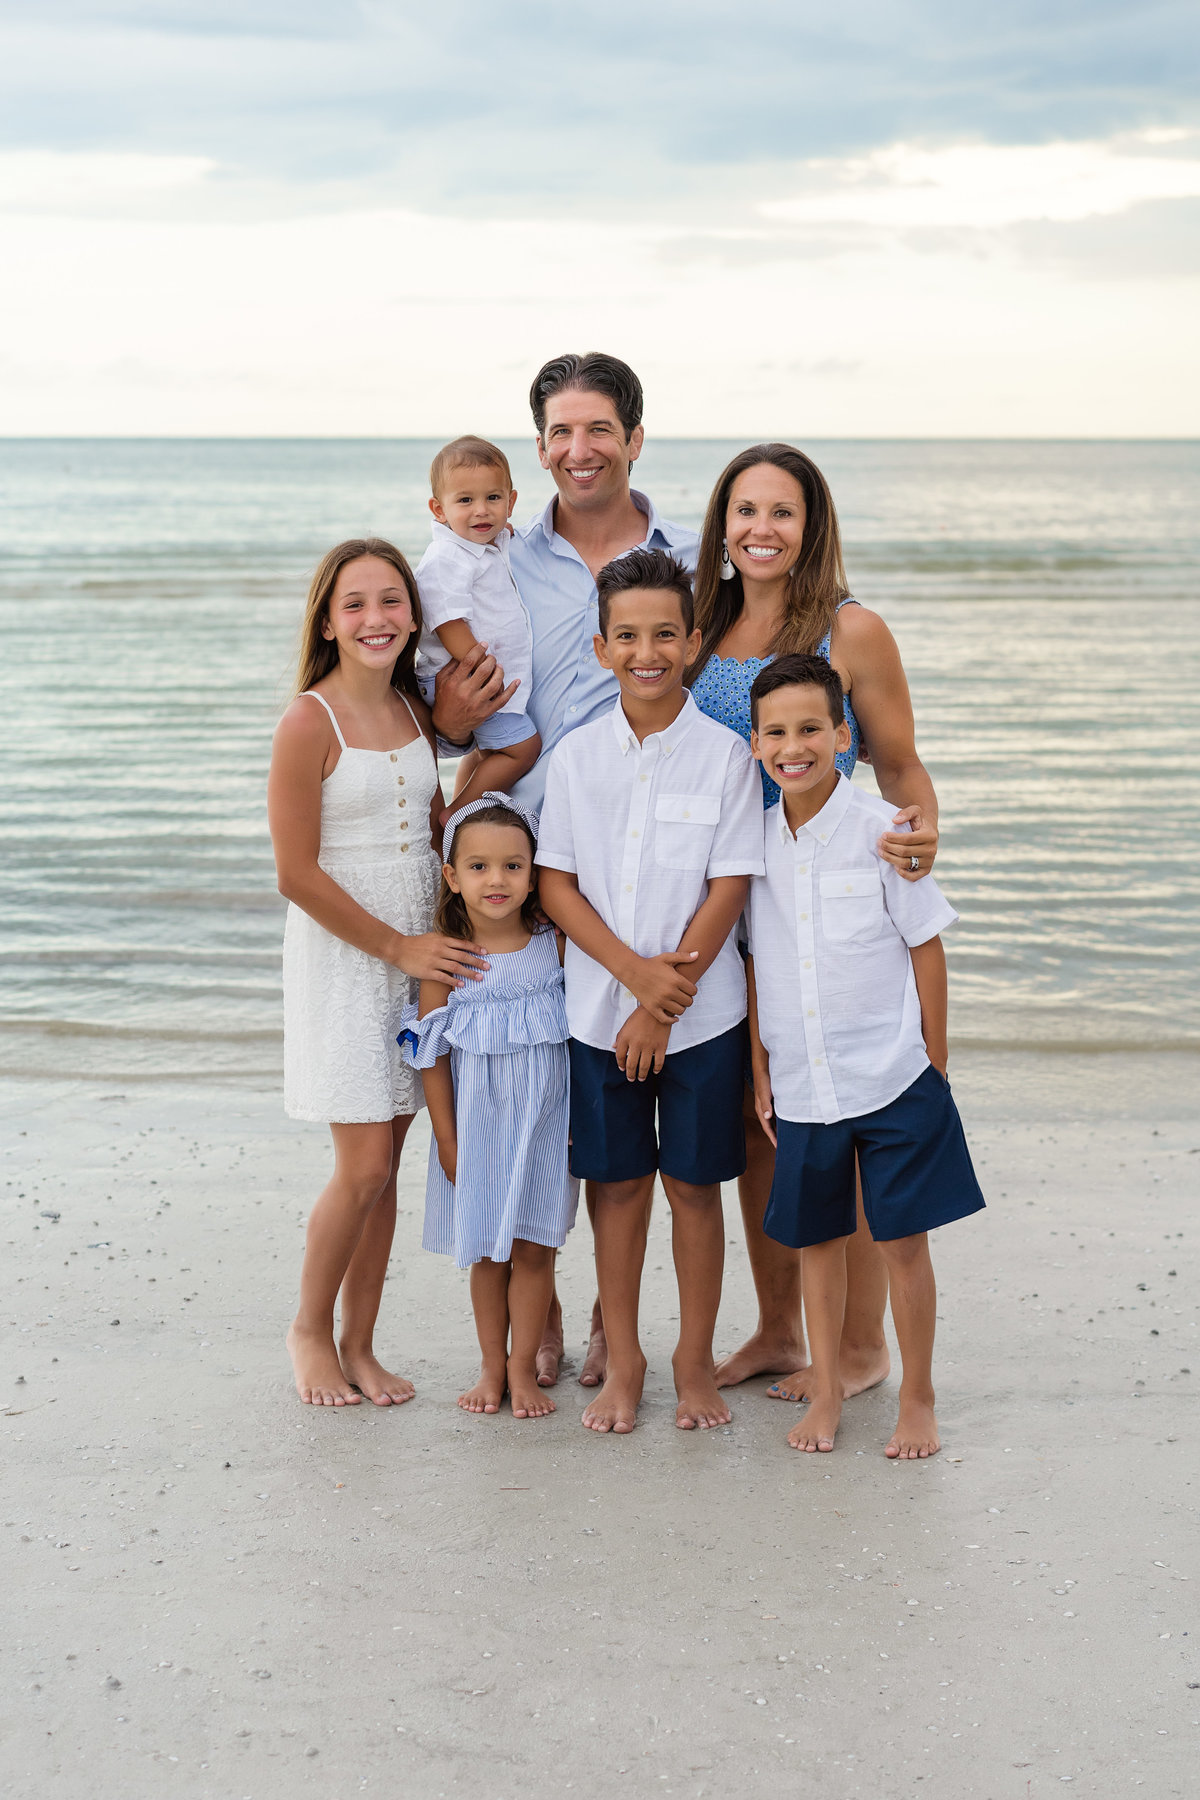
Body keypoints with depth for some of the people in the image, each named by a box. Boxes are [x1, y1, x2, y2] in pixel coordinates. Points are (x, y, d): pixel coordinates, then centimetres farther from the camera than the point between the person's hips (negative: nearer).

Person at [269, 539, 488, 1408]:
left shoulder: (415, 711, 7)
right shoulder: (310, 721, -13)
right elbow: (298, 874, -14)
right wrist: (398, 947, -12)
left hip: (421, 952, 6)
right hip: (341, 955, -6)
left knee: (386, 1162, 9)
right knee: (364, 1166, -6)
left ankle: (360, 1345, 20)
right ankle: (311, 1328, 18)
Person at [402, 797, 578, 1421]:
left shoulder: (554, 944, -4)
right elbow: (432, 1055, -4)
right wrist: (446, 1139, -4)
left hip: (545, 1118, 1)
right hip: (478, 1121, -1)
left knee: (534, 1246, 5)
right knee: (486, 1251, 10)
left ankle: (523, 1368, 17)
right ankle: (492, 1368, 23)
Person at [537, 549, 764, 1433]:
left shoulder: (725, 753, -6)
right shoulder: (576, 755, 1)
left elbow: (728, 890, -7)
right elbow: (556, 883, -1)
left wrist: (665, 1003, -10)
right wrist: (635, 970, -14)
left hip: (703, 1013, -2)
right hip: (599, 1010, 2)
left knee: (694, 1185, 7)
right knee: (617, 1183, 10)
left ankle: (696, 1360, 22)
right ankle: (623, 1361, 23)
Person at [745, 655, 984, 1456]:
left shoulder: (877, 828, -9)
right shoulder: (757, 839, 2)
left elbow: (927, 947, -4)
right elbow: (756, 962, 10)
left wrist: (935, 1066, -3)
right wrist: (761, 1072, 10)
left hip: (892, 1080, -3)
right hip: (801, 1088, 4)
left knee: (903, 1240, 3)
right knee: (818, 1238, 13)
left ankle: (919, 1399, 19)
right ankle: (826, 1391, 29)